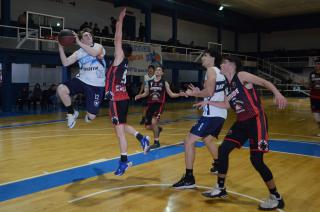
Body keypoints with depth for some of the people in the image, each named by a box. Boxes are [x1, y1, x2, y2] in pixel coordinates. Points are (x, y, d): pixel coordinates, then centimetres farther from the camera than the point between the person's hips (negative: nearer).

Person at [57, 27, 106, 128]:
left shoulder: (98, 47, -3)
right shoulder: (78, 52, 7)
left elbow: (95, 53, -27)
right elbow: (65, 63, -3)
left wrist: (78, 43, -26)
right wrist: (61, 48, -13)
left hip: (96, 85, -3)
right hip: (82, 80, 3)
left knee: (91, 117, -4)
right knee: (61, 89, -25)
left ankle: (89, 115, 39)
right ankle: (72, 113, -1)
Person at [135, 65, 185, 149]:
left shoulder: (164, 83, 2)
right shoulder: (150, 82, 9)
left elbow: (171, 94, 5)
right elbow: (146, 93, 20)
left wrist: (179, 94, -12)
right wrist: (139, 96, 1)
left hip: (159, 104, -4)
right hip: (150, 104, 4)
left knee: (154, 121, -24)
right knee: (148, 126, 3)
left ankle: (156, 142, -6)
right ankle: (158, 129, 40)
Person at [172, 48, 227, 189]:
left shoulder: (211, 70, -8)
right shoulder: (219, 72, 19)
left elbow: (209, 92, -20)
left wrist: (193, 94, -6)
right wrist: (199, 93, 19)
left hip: (212, 114, -10)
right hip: (220, 114, 10)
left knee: (189, 141, -11)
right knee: (208, 140, 31)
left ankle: (189, 179, -12)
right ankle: (217, 166, 47)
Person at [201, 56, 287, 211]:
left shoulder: (241, 76, -8)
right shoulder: (228, 85, 14)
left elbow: (265, 82, -16)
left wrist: (277, 94, -34)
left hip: (256, 120, -8)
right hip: (242, 122, 8)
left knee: (256, 160, -11)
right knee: (223, 150, 3)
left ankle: (276, 198, 7)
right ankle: (220, 189, 19)